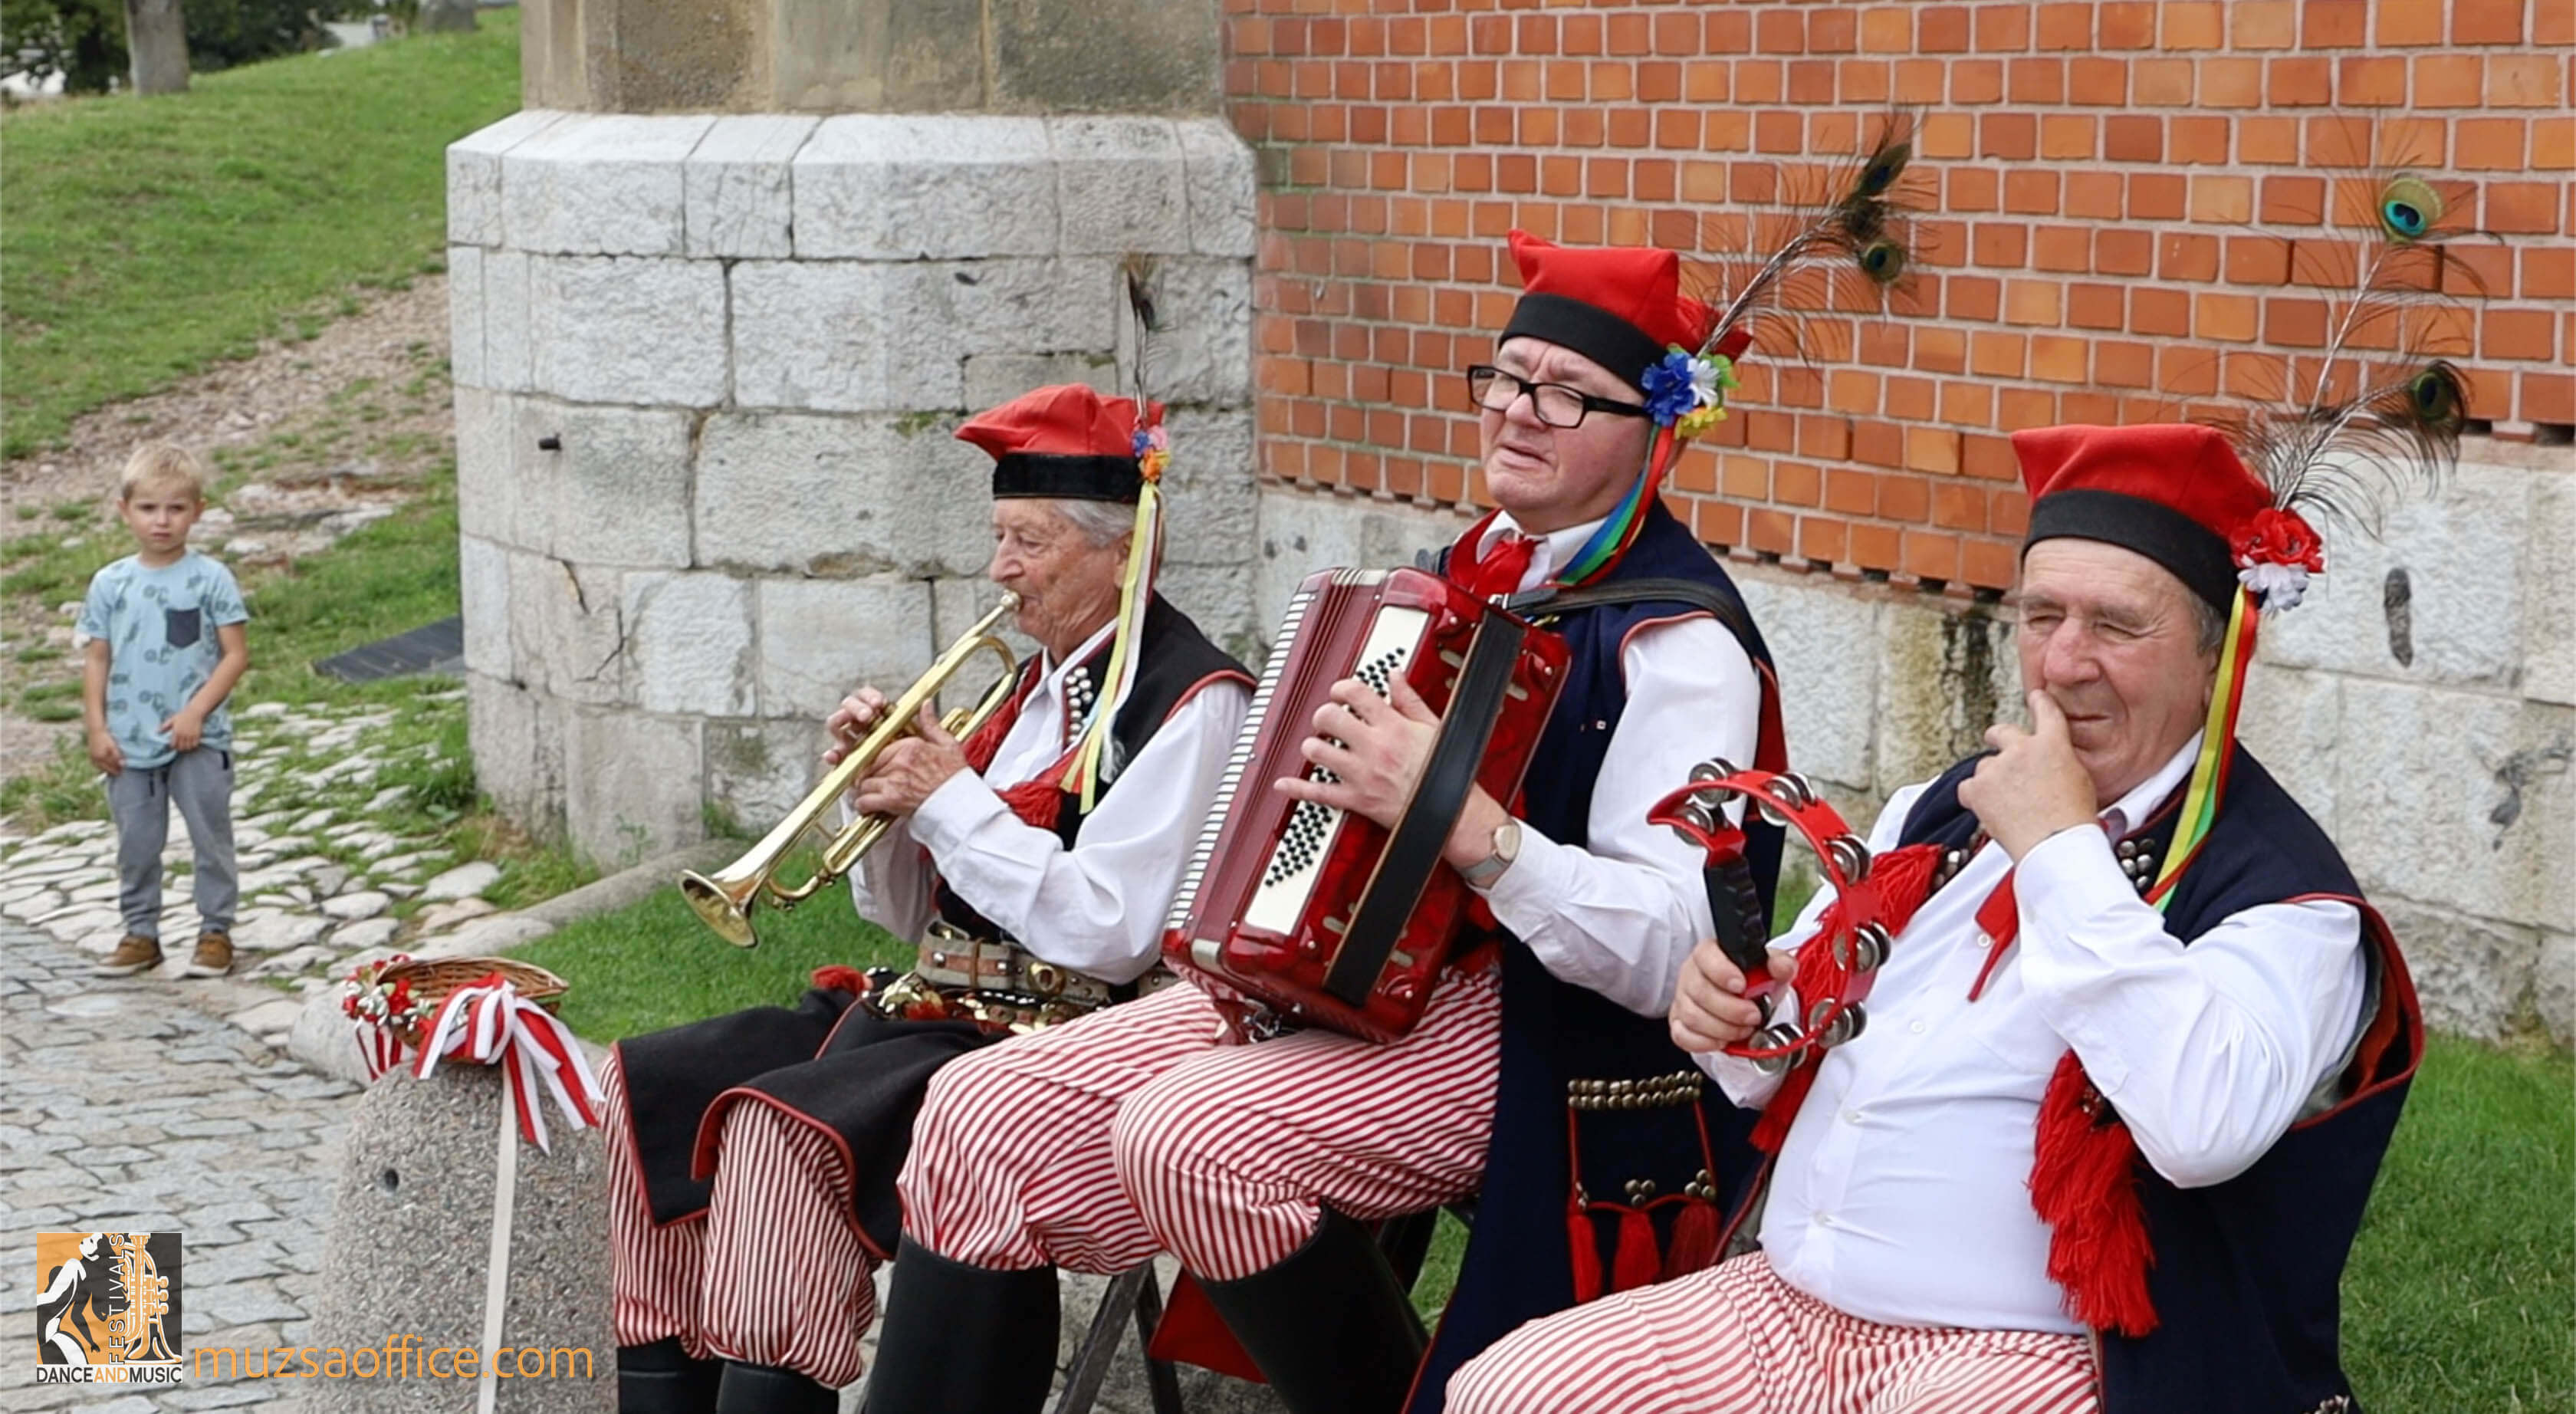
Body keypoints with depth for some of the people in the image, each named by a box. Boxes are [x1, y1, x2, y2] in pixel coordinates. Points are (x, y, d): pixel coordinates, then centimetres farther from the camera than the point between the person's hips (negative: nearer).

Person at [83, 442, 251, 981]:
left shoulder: (210, 579, -7)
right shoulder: (109, 585, 1)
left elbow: (236, 654, -8)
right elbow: (96, 659, 5)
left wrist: (196, 711, -17)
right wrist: (96, 729, -2)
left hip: (198, 743, -3)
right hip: (129, 747, 3)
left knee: (211, 839, 6)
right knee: (136, 845, 10)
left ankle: (215, 931, 19)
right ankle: (140, 933, 23)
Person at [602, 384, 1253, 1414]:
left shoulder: (1191, 702, -10)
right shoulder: (1037, 681, 17)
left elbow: (1105, 934, -21)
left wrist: (952, 798, -13)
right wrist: (877, 789, 1)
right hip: (934, 1008, 9)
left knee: (784, 1124, -31)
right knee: (649, 1088, -3)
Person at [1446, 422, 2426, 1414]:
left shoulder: (2277, 889, -9)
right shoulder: (1945, 811, 14)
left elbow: (2206, 1129, -29)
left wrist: (2061, 849, -22)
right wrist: (1728, 1011, 0)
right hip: (1786, 1304, 7)